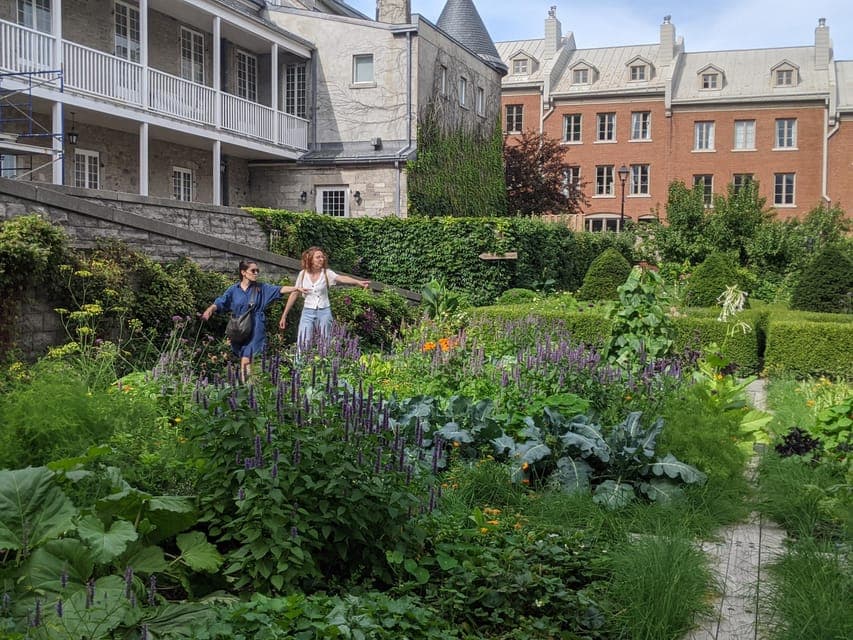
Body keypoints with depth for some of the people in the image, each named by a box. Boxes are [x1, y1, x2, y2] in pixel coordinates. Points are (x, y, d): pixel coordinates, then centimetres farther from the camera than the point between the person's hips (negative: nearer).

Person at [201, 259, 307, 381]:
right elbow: (219, 303, -2)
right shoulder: (233, 290, 4)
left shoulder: (261, 288, 3)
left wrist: (296, 288, -19)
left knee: (246, 360, -9)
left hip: (255, 329, -2)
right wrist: (208, 311, -22)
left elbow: (280, 289, -6)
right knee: (245, 360, 5)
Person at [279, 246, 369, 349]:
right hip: (308, 312, 1)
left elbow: (342, 278, -24)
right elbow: (294, 294, 5)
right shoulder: (303, 274, -1)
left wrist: (358, 282, -44)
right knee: (303, 343, -7)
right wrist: (284, 316, 6)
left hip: (324, 312, 0)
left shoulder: (327, 273, -6)